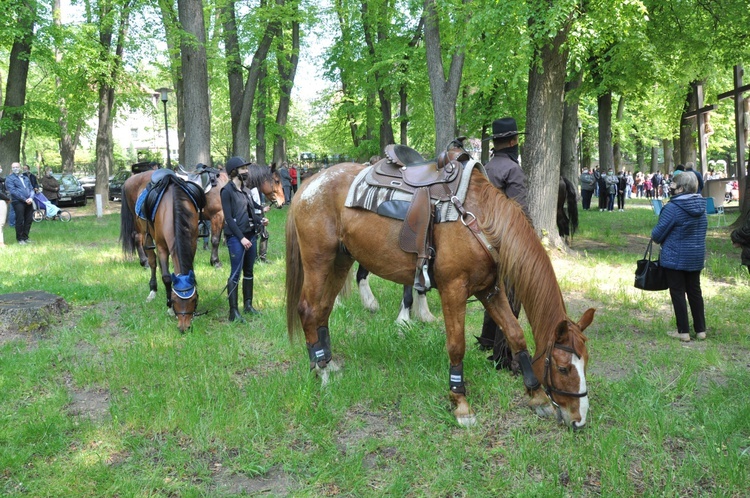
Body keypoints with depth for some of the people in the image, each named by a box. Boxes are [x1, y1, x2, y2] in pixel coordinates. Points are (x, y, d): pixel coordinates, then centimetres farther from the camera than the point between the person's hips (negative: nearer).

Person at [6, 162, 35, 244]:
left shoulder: (25, 178, 22)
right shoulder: (9, 179, 3)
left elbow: (31, 189, 17)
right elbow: (13, 191, -8)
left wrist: (31, 198, -5)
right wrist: (24, 199, -14)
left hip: (28, 202, 5)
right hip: (18, 202, -5)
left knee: (29, 220, 4)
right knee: (20, 220, -5)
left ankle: (25, 237, 15)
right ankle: (20, 239, 4)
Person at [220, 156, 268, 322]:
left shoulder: (246, 190, 12)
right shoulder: (227, 191, -10)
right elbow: (229, 218, -14)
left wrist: (261, 220, -1)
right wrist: (241, 238, -17)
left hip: (250, 235, 8)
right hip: (236, 237, -8)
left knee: (248, 271, 14)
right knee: (235, 273, -6)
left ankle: (248, 305, 26)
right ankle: (233, 312, -1)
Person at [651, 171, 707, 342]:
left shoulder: (673, 207, -19)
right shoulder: (701, 206, 4)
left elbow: (658, 234, -16)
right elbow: (702, 230, 14)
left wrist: (656, 238, 6)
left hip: (675, 257, -7)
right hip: (696, 257, 7)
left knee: (678, 292, 3)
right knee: (695, 291, 14)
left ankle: (683, 331, 7)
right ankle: (700, 330, 20)